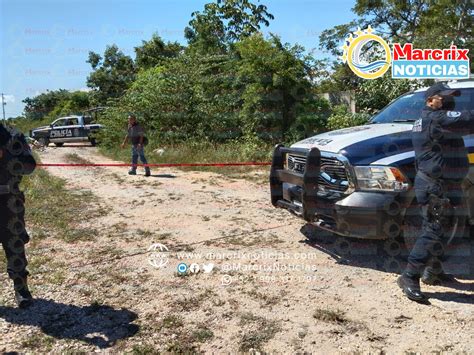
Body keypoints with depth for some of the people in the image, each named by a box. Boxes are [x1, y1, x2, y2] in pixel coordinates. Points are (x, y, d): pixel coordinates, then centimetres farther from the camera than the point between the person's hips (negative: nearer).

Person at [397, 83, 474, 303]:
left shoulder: (427, 119, 17)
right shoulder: (437, 119, -16)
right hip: (436, 187, -11)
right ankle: (409, 278, -6)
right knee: (432, 232, -9)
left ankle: (433, 271, 33)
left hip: (440, 185, 11)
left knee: (439, 230, 20)